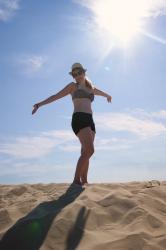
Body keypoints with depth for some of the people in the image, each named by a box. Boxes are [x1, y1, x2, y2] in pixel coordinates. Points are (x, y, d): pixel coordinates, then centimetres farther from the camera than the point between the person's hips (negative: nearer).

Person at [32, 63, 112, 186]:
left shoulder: (91, 88, 26)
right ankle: (76, 180, -19)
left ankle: (84, 181, 7)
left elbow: (102, 92, 48)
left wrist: (108, 96, 68)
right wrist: (40, 104, -3)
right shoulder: (73, 86, 11)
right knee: (89, 150, -21)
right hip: (79, 119, -6)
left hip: (90, 121, 6)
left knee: (86, 153, 3)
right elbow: (56, 96, 6)